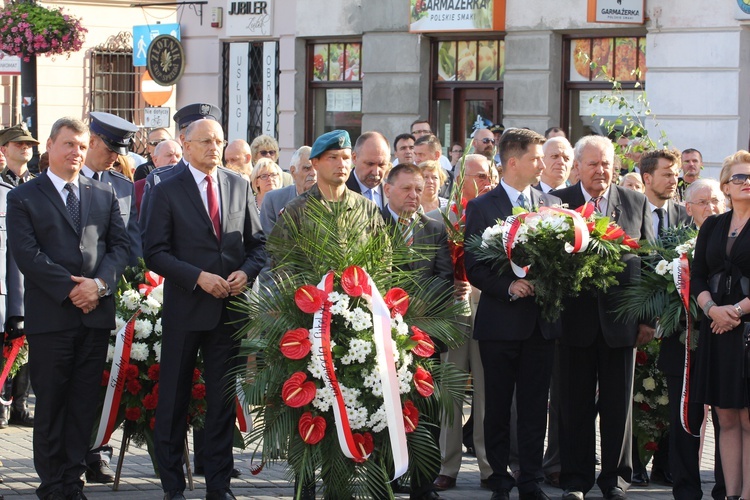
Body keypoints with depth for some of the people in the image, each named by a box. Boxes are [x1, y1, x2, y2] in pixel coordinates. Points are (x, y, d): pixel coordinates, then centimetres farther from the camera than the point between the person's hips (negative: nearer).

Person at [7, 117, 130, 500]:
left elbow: (120, 245, 8)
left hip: (97, 313, 4)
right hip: (50, 316, -3)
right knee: (50, 403, 2)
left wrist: (101, 283, -10)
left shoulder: (105, 195, 15)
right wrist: (70, 289, -14)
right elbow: (27, 253, -7)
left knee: (84, 403, 5)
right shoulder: (23, 198, 2)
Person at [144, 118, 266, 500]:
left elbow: (257, 242, 12)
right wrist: (199, 277, -16)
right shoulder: (167, 192, -2)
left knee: (223, 400, 7)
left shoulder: (239, 187, 9)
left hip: (230, 307, 3)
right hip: (185, 308, -3)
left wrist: (247, 272, -8)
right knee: (174, 399, 4)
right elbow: (155, 253, -6)